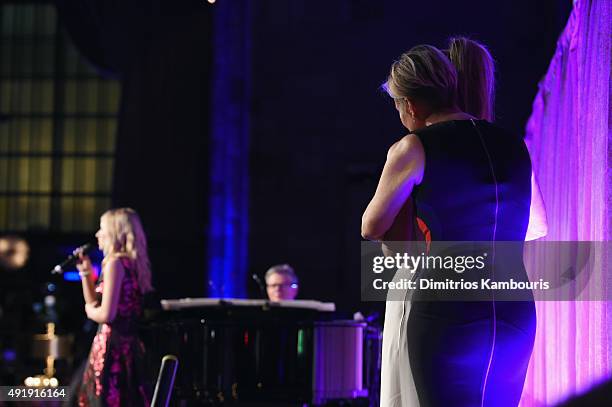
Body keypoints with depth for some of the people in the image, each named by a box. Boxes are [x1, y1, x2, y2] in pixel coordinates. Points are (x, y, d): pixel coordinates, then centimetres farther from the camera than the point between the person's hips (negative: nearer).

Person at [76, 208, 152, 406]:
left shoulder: (115, 263, -14)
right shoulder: (131, 263, 14)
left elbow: (106, 314, -20)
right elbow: (94, 302, 20)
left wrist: (90, 310, -1)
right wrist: (85, 272, 12)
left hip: (111, 346, -9)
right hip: (128, 344, 9)